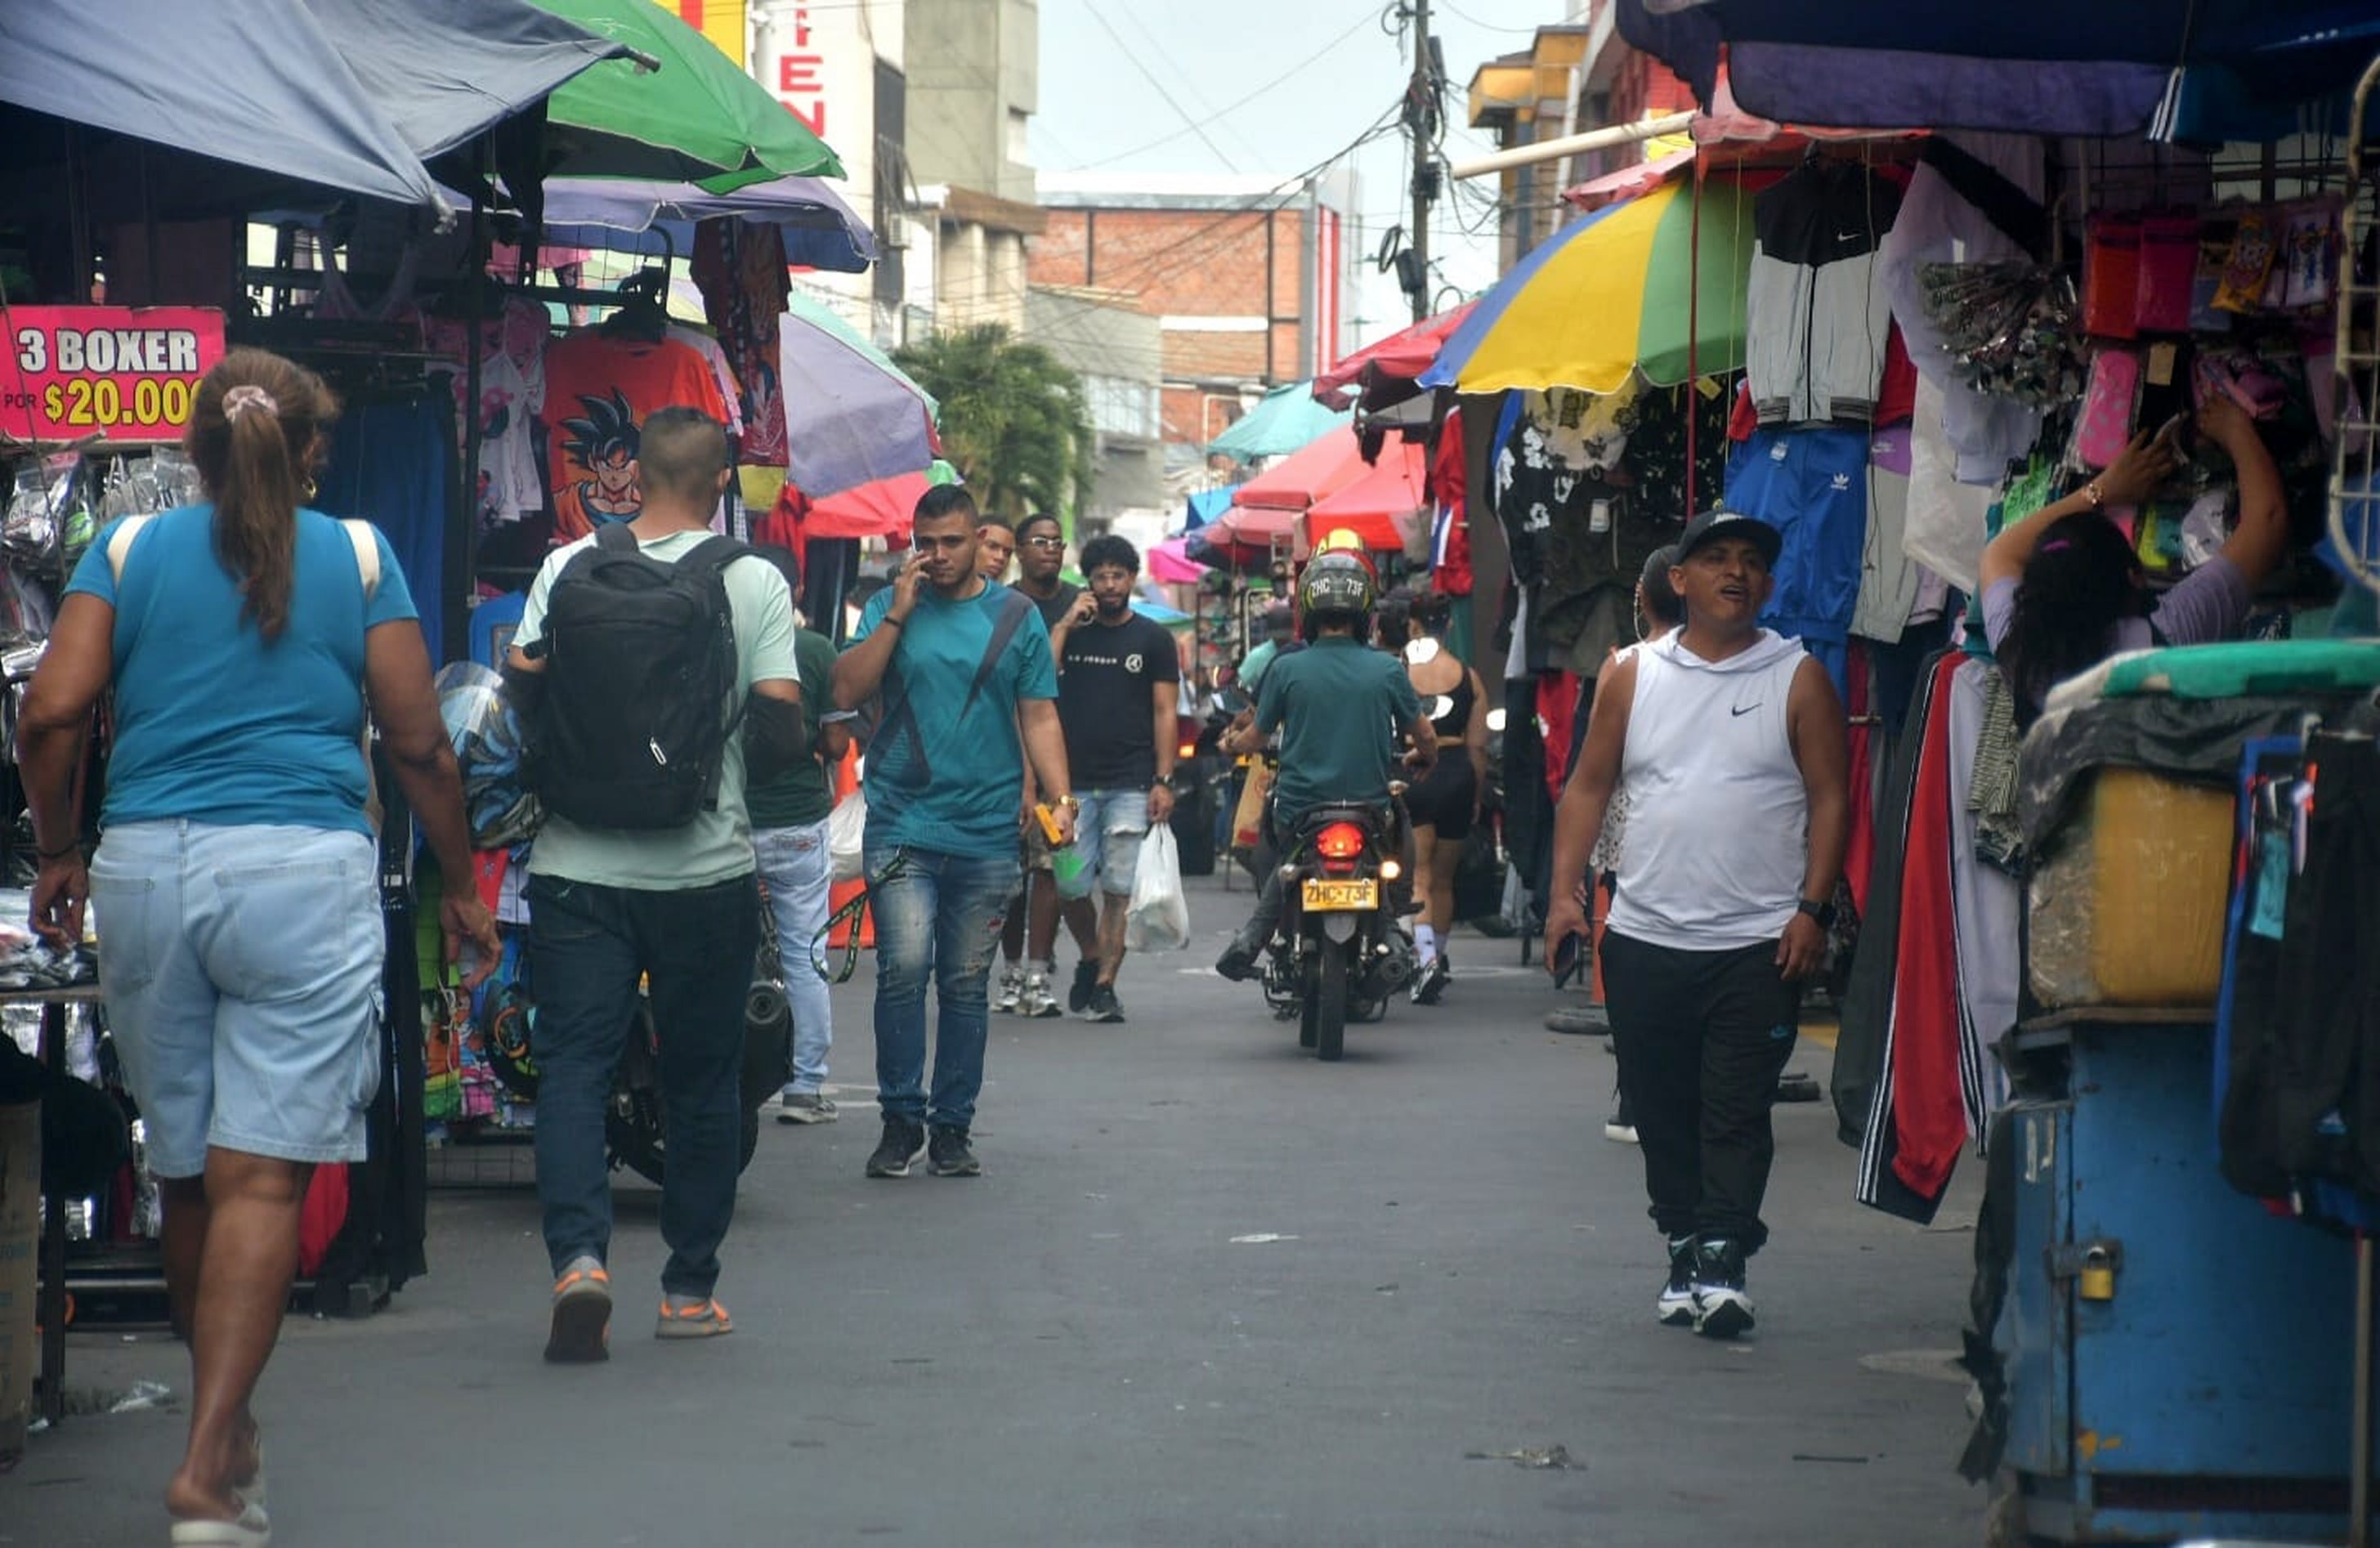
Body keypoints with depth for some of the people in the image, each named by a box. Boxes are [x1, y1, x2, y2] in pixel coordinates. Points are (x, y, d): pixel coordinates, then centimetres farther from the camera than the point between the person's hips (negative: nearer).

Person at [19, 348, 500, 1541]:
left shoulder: (130, 550, 8)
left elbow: (52, 712, -1)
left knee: (185, 1174, 14)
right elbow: (419, 743, 5)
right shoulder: (357, 558, 6)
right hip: (304, 871, -2)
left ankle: (229, 1427, 29)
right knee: (263, 1179, -6)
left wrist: (57, 854, 12)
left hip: (144, 868, 2)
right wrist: (459, 887, 16)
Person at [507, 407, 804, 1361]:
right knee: (701, 1078, 11)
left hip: (579, 866, 1)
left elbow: (521, 694, 0)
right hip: (704, 870, 0)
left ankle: (579, 1256, -18)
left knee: (572, 1064, 3)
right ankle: (689, 1289, 17)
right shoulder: (755, 582, -4)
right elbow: (781, 726, -7)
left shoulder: (569, 569, 0)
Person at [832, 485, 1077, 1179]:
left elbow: (1039, 717, 9)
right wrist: (899, 614, -8)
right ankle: (901, 1120, -6)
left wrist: (1060, 797, -4)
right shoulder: (889, 607, 8)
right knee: (904, 969, -14)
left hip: (986, 831, 1)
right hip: (902, 826, -1)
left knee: (966, 985, 5)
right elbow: (846, 692, -3)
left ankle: (951, 1127, 13)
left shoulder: (1017, 616, 9)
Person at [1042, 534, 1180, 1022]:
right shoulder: (1070, 631, 13)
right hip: (1074, 782, 1)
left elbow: (1164, 712, 5)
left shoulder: (1153, 639, 8)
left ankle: (1104, 984, -3)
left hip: (1131, 785, -1)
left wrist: (1164, 781, -3)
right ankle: (1092, 958, 21)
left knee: (1119, 890, -5)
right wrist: (1066, 625, -6)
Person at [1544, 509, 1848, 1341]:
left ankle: (1722, 1263, -9)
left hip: (1758, 945, -3)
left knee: (1738, 1116, -8)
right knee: (1661, 1114, 9)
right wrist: (1565, 891, 0)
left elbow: (1831, 798, 1)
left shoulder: (1798, 680, 3)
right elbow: (1588, 787, 10)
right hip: (1644, 940, 3)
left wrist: (1812, 907, -8)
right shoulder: (1636, 676, 9)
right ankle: (1685, 1252, 19)